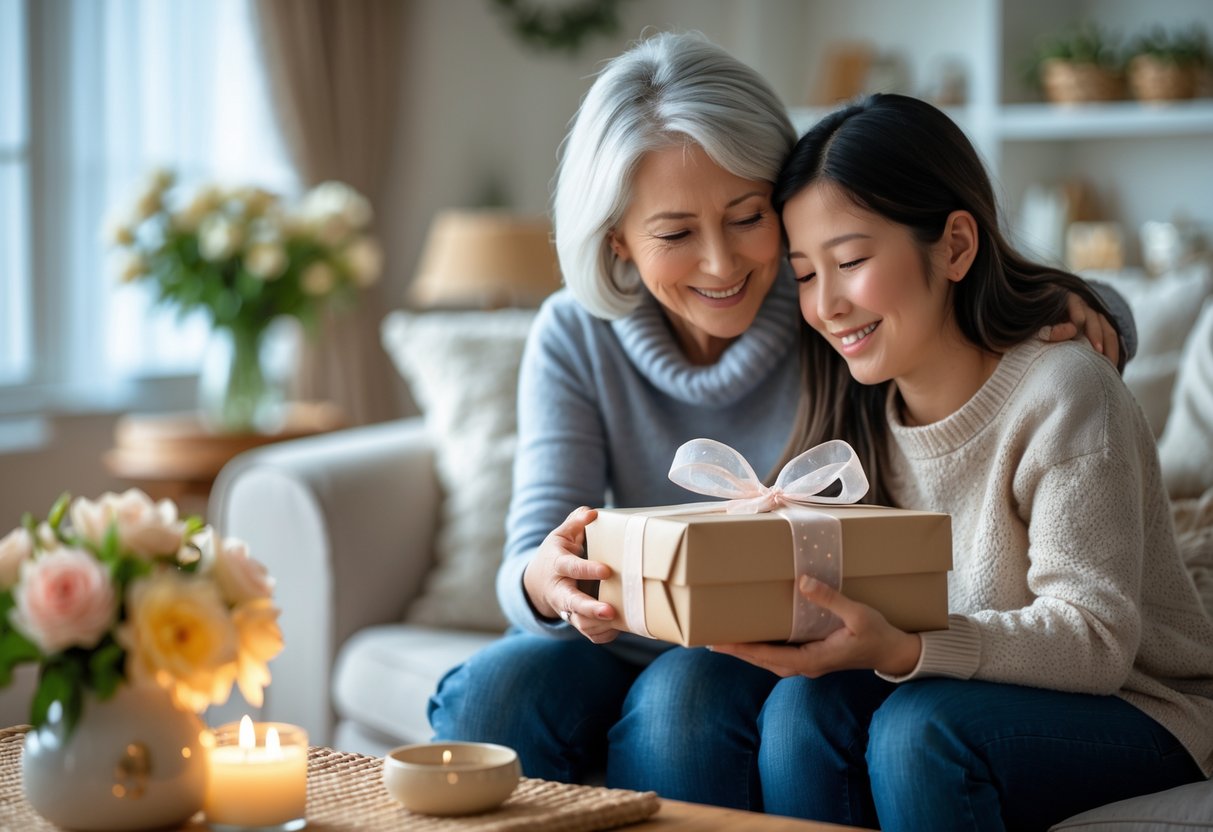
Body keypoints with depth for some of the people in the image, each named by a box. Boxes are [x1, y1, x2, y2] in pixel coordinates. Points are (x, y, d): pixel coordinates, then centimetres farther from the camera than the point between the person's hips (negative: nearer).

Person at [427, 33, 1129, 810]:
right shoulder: (575, 338, -7)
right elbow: (527, 566, -15)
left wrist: (1062, 306, -26)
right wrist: (550, 582, -41)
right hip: (637, 649, 2)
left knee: (683, 693, -32)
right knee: (493, 689, -27)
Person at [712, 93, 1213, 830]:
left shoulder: (1060, 394, -19)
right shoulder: (870, 410, 3)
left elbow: (1096, 638, -24)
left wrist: (904, 650, -39)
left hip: (1142, 718, -6)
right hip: (972, 696, 6)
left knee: (921, 725, -31)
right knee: (804, 703, -22)